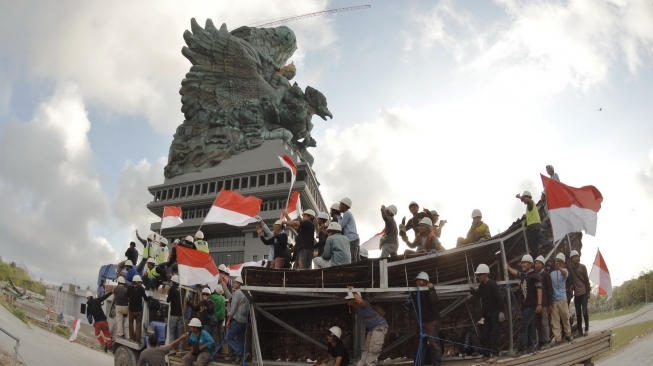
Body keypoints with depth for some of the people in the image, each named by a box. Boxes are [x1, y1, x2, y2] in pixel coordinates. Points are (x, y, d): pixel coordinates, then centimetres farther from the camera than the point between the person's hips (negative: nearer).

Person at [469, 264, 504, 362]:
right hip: (487, 313, 9)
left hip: (495, 312, -9)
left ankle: (495, 354, -1)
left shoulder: (492, 284, -18)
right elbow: (478, 296, 16)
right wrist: (473, 291, -3)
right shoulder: (481, 285, 8)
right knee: (484, 334, 9)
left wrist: (501, 311, -23)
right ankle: (486, 354, 16)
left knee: (495, 334, -6)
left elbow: (499, 298, -20)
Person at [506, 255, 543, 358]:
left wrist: (539, 304, -24)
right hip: (525, 305, 8)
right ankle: (531, 346, 24)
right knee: (529, 326, 15)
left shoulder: (534, 275, -14)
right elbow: (515, 272, 31)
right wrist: (507, 266, 35)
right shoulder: (523, 274, 9)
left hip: (531, 305, -8)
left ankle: (522, 349, -5)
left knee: (523, 327, -10)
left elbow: (539, 289, -19)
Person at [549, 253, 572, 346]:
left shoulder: (564, 270, 1)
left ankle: (567, 335, 25)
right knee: (555, 320, 1)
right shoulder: (552, 273, 14)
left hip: (562, 298, -3)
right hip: (553, 299, 3)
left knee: (565, 318, 7)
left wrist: (559, 268, -47)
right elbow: (550, 286, 14)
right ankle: (558, 339, 4)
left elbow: (565, 274, -25)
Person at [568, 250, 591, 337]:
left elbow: (586, 280, -3)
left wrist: (588, 292, -5)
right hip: (576, 294, 3)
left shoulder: (583, 267, -3)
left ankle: (586, 329, 4)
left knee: (584, 311, -7)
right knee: (578, 314, 6)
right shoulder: (570, 268, 3)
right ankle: (580, 331, 11)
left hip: (583, 293, -3)